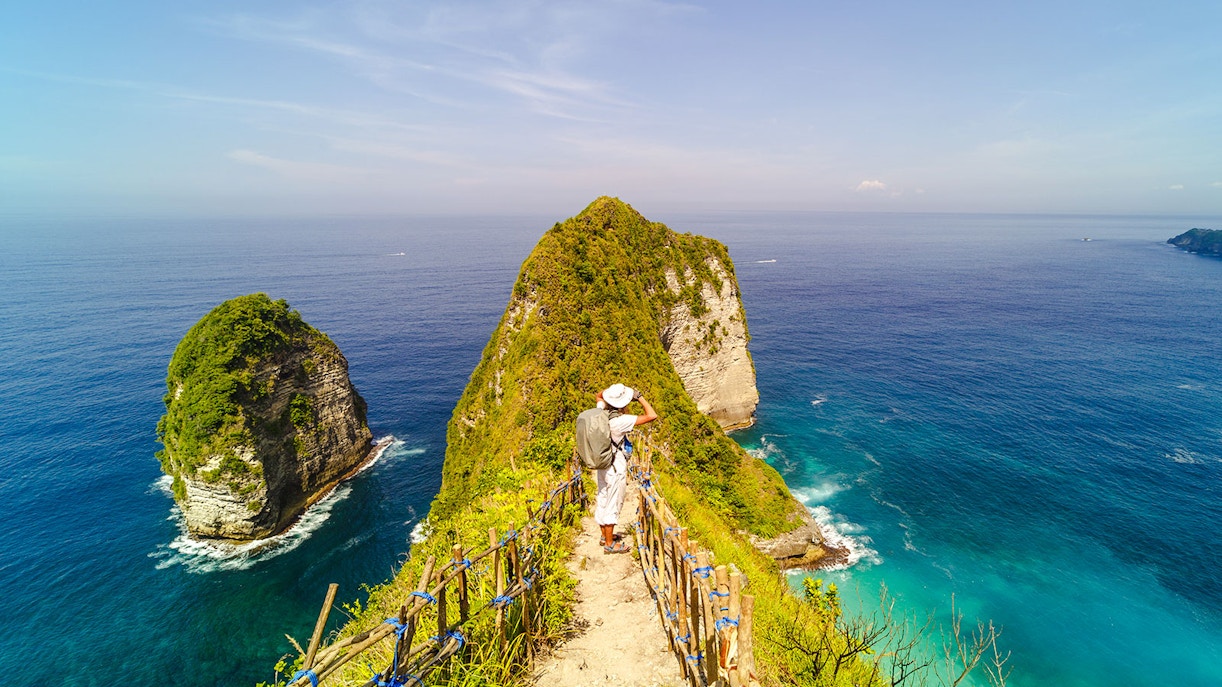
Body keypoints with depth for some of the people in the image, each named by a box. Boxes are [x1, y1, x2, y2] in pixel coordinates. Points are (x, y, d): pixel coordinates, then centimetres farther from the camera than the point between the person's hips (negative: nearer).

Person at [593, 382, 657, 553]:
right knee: (613, 505, 5)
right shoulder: (621, 421, -28)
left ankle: (605, 535, 38)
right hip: (616, 468, -8)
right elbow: (652, 416, -29)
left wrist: (612, 390, 1)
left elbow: (599, 395, 17)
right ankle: (609, 544, 17)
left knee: (602, 500, 20)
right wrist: (639, 397, -19)